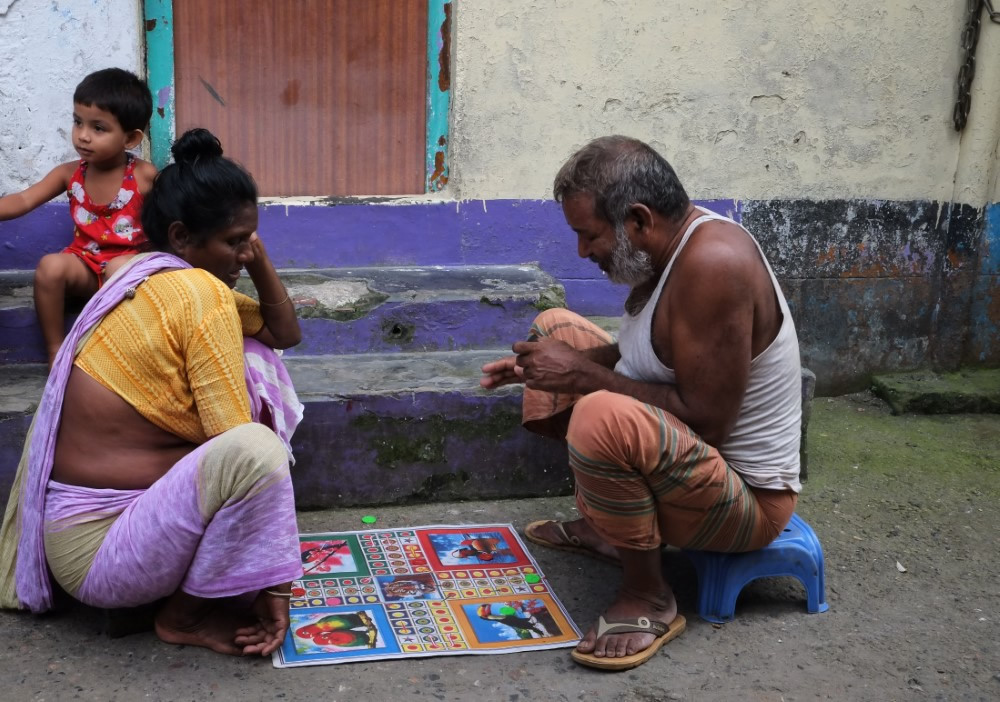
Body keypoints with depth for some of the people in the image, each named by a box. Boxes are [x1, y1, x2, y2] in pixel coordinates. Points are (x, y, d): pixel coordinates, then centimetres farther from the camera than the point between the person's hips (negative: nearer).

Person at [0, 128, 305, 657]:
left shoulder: (156, 279, 7)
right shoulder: (200, 295, -20)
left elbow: (285, 332, 12)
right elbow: (243, 449, -20)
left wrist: (257, 257, -4)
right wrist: (271, 583, -17)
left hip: (132, 491, 10)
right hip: (96, 545, -10)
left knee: (254, 358, 6)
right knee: (254, 452, -34)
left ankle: (206, 552, 10)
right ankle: (185, 614, -7)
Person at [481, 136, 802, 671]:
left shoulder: (714, 262, -30)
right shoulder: (666, 242, -2)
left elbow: (704, 419, -31)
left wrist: (582, 374, -23)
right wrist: (541, 366, -2)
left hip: (742, 497, -10)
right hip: (673, 443, 10)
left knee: (602, 418, -39)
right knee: (555, 327, 15)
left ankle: (648, 596, -12)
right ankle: (601, 523, 16)